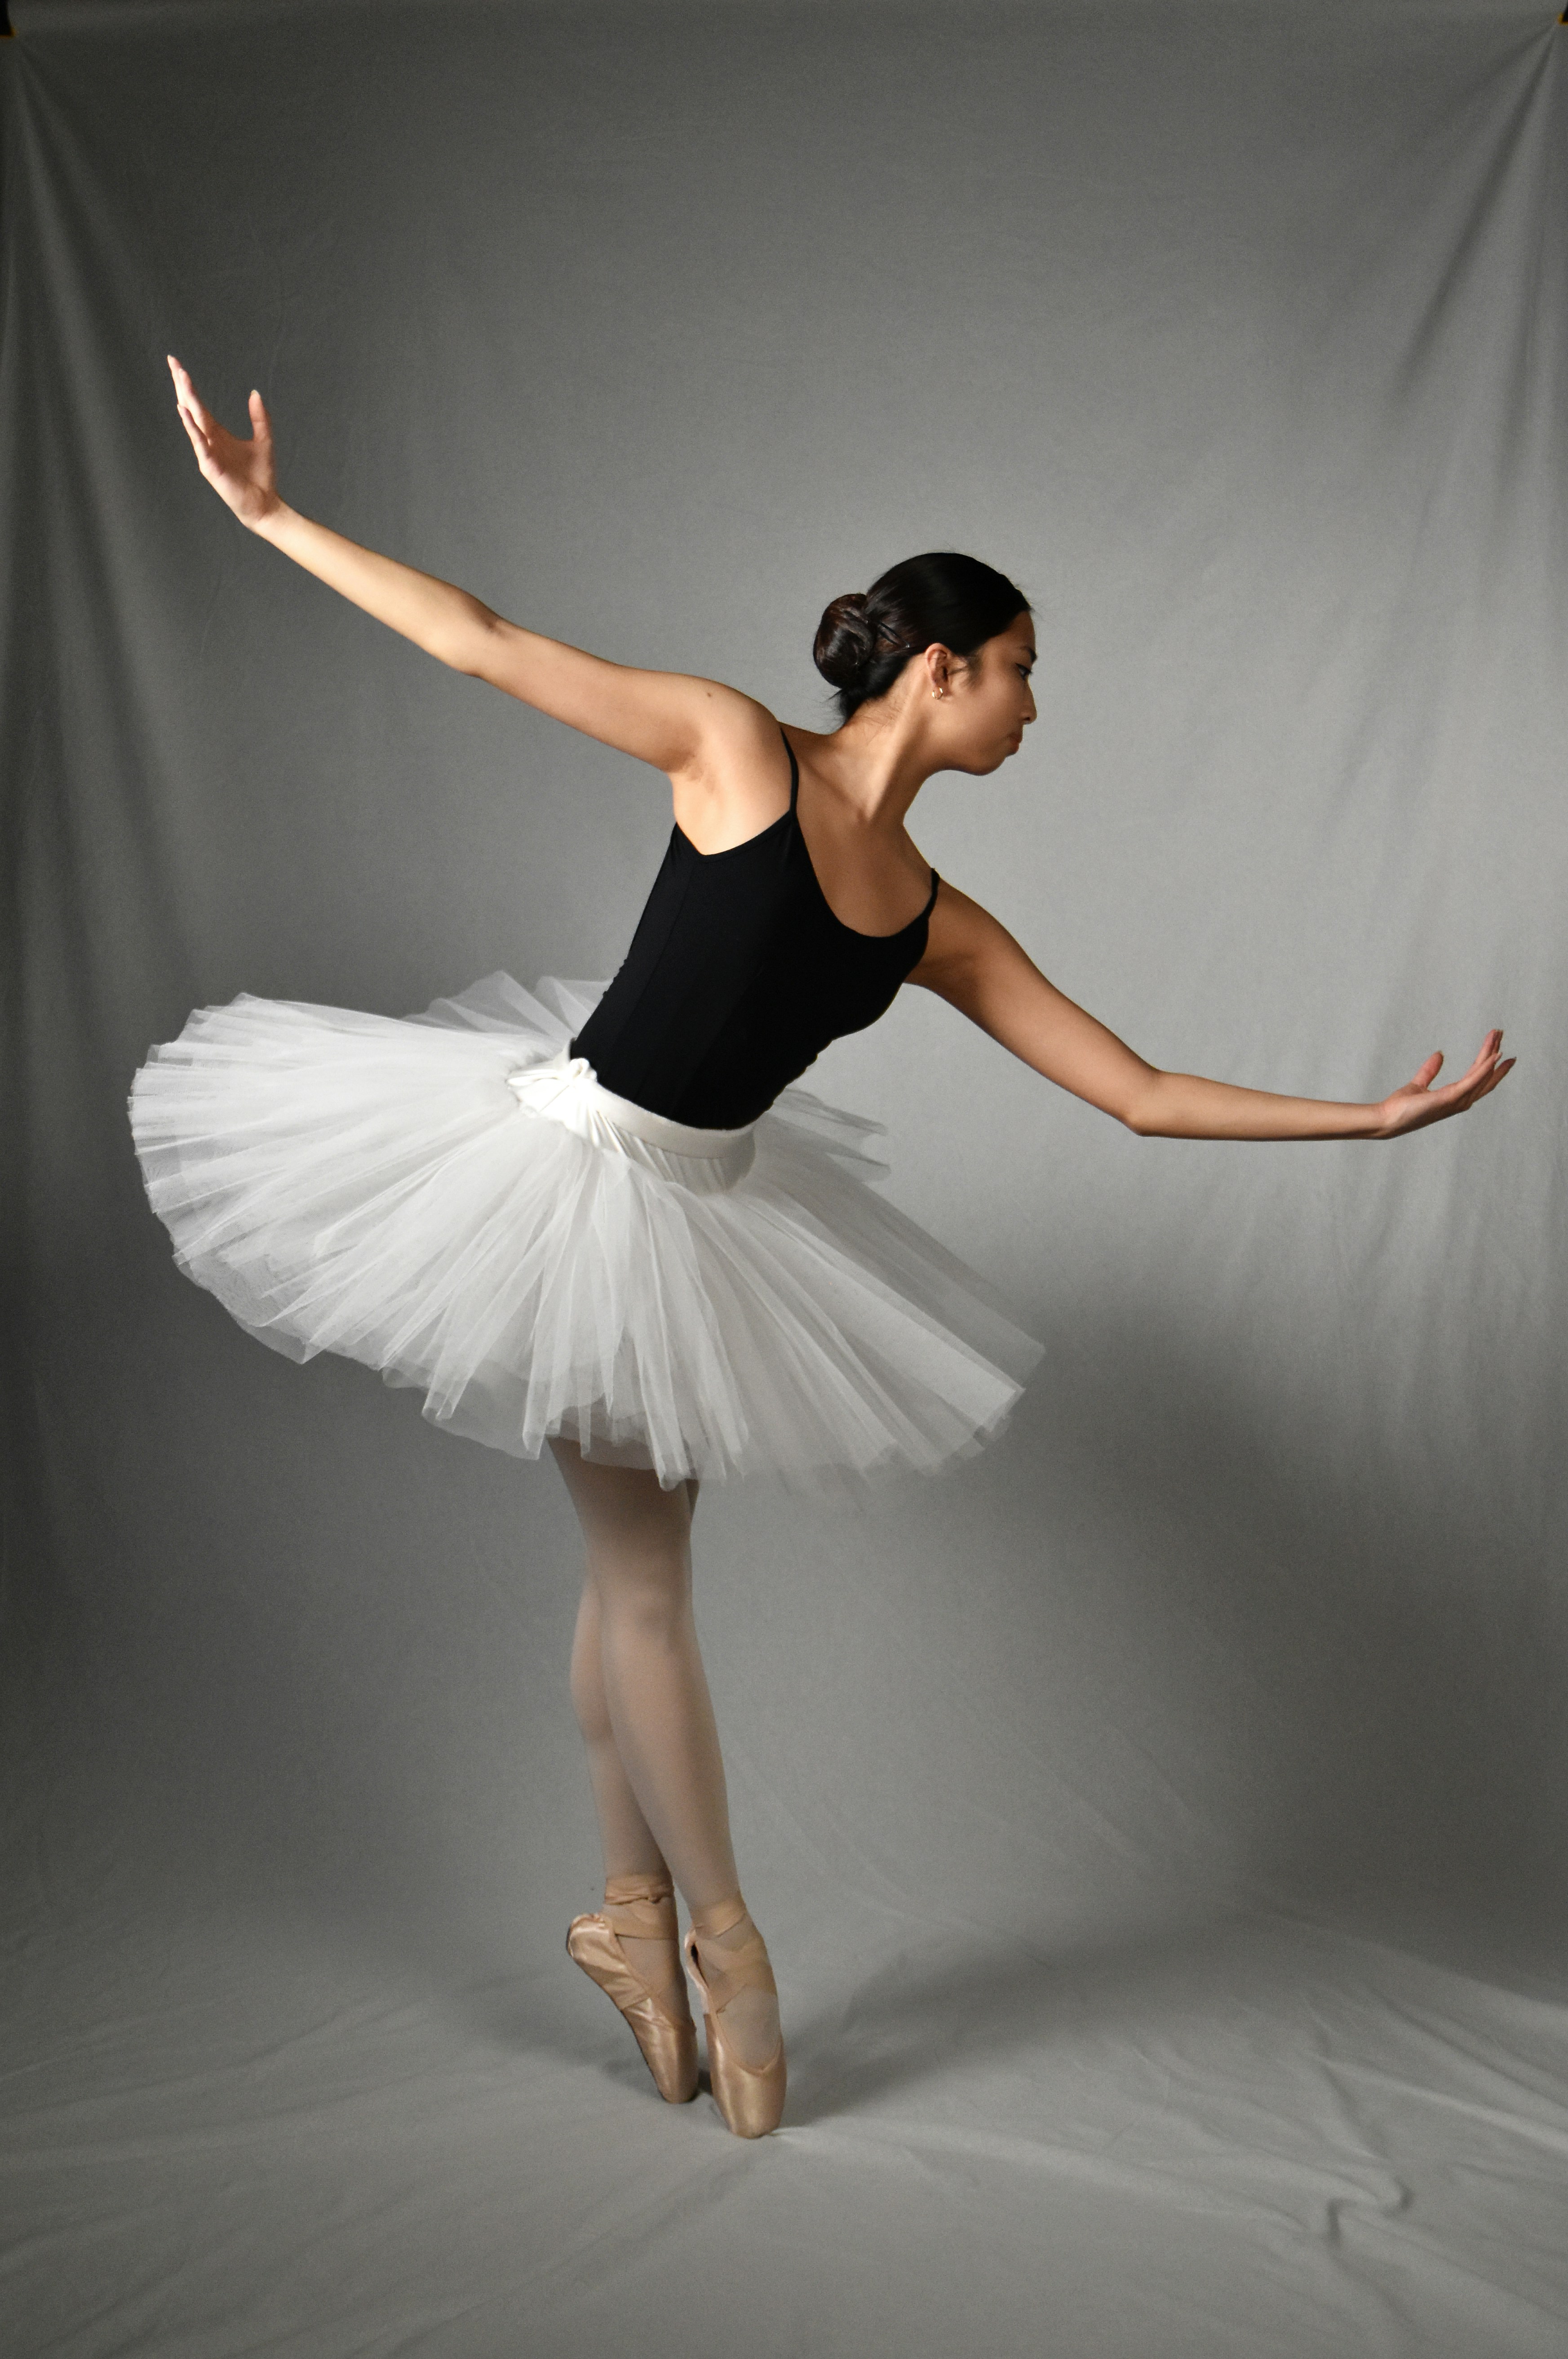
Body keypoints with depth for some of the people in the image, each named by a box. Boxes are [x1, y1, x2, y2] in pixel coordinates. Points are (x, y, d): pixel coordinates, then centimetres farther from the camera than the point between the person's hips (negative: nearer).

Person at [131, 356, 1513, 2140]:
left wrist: (1377, 1116, 1)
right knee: (640, 1575, 4)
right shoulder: (736, 748, -11)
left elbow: (1144, 1095, 3)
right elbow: (487, 646, -8)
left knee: (633, 1566, 13)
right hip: (573, 1172, -5)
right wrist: (271, 516, -8)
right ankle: (716, 1929, 21)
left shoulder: (942, 927, 3)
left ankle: (634, 1915, 30)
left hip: (697, 1220, 5)